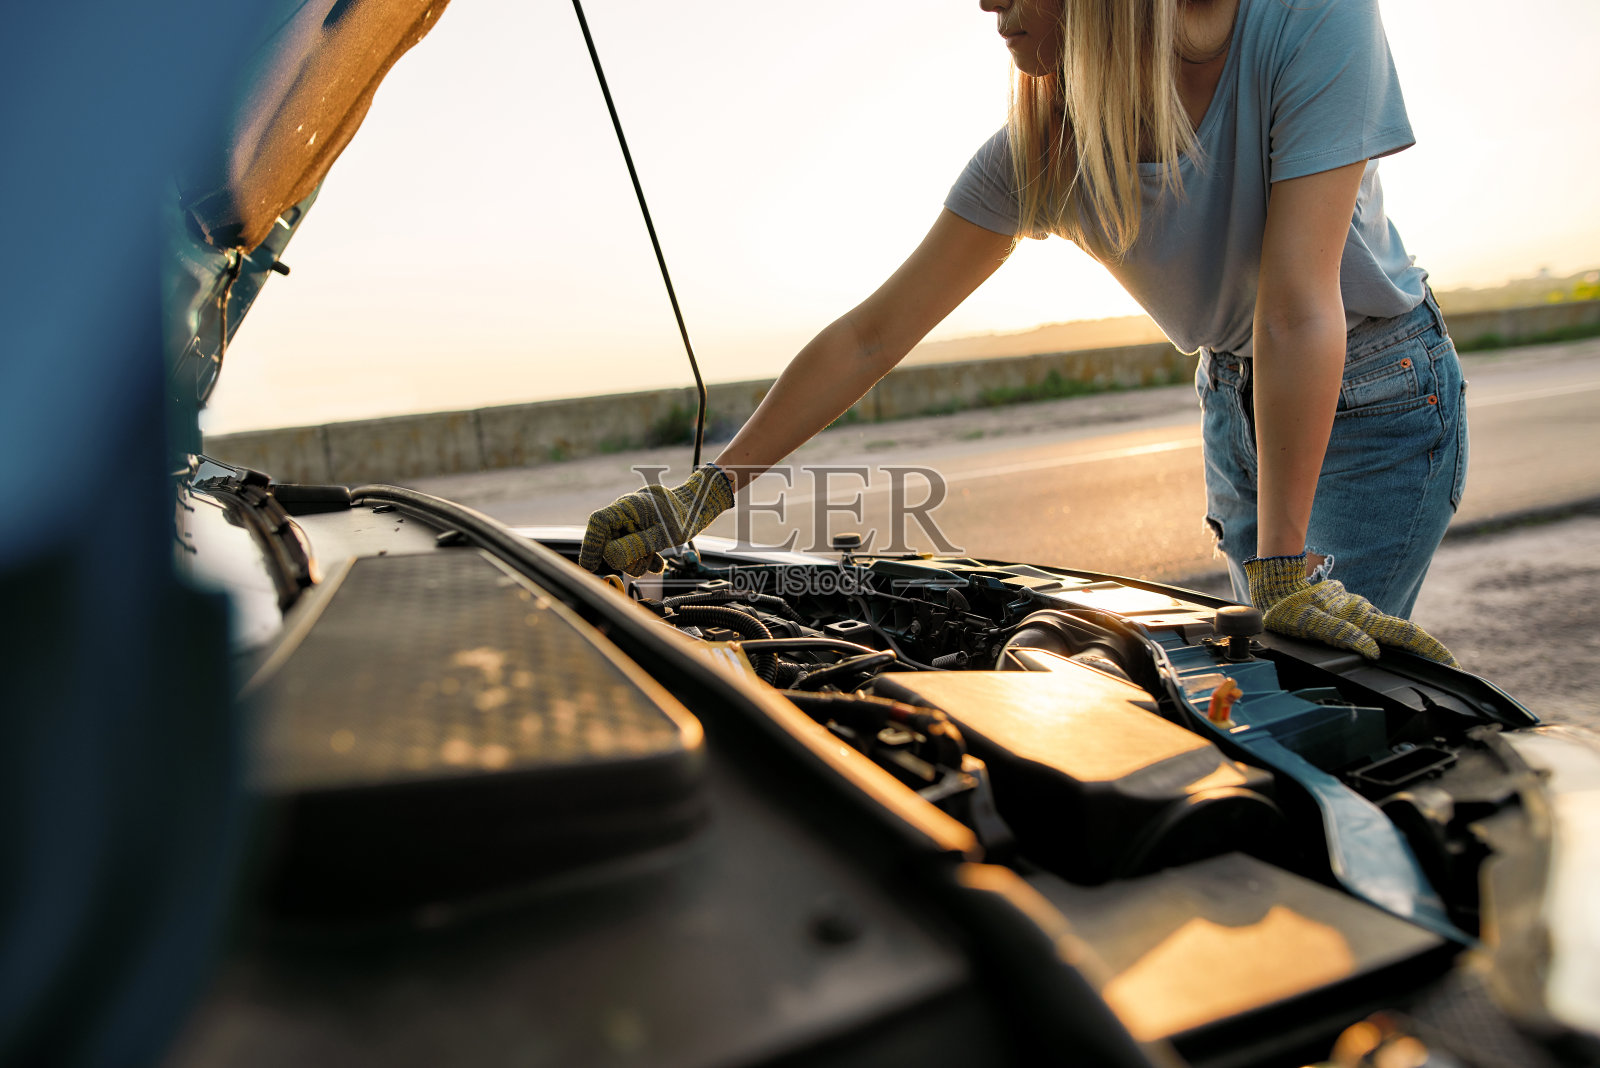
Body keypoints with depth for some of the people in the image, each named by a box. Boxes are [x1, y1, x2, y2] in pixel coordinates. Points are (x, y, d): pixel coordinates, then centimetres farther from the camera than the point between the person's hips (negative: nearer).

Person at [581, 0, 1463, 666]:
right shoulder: (1041, 148, -15)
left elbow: (1298, 307, -32)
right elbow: (872, 337, -15)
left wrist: (1286, 572, -33)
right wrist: (706, 491, -16)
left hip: (1382, 399, -3)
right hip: (1234, 404, 3)